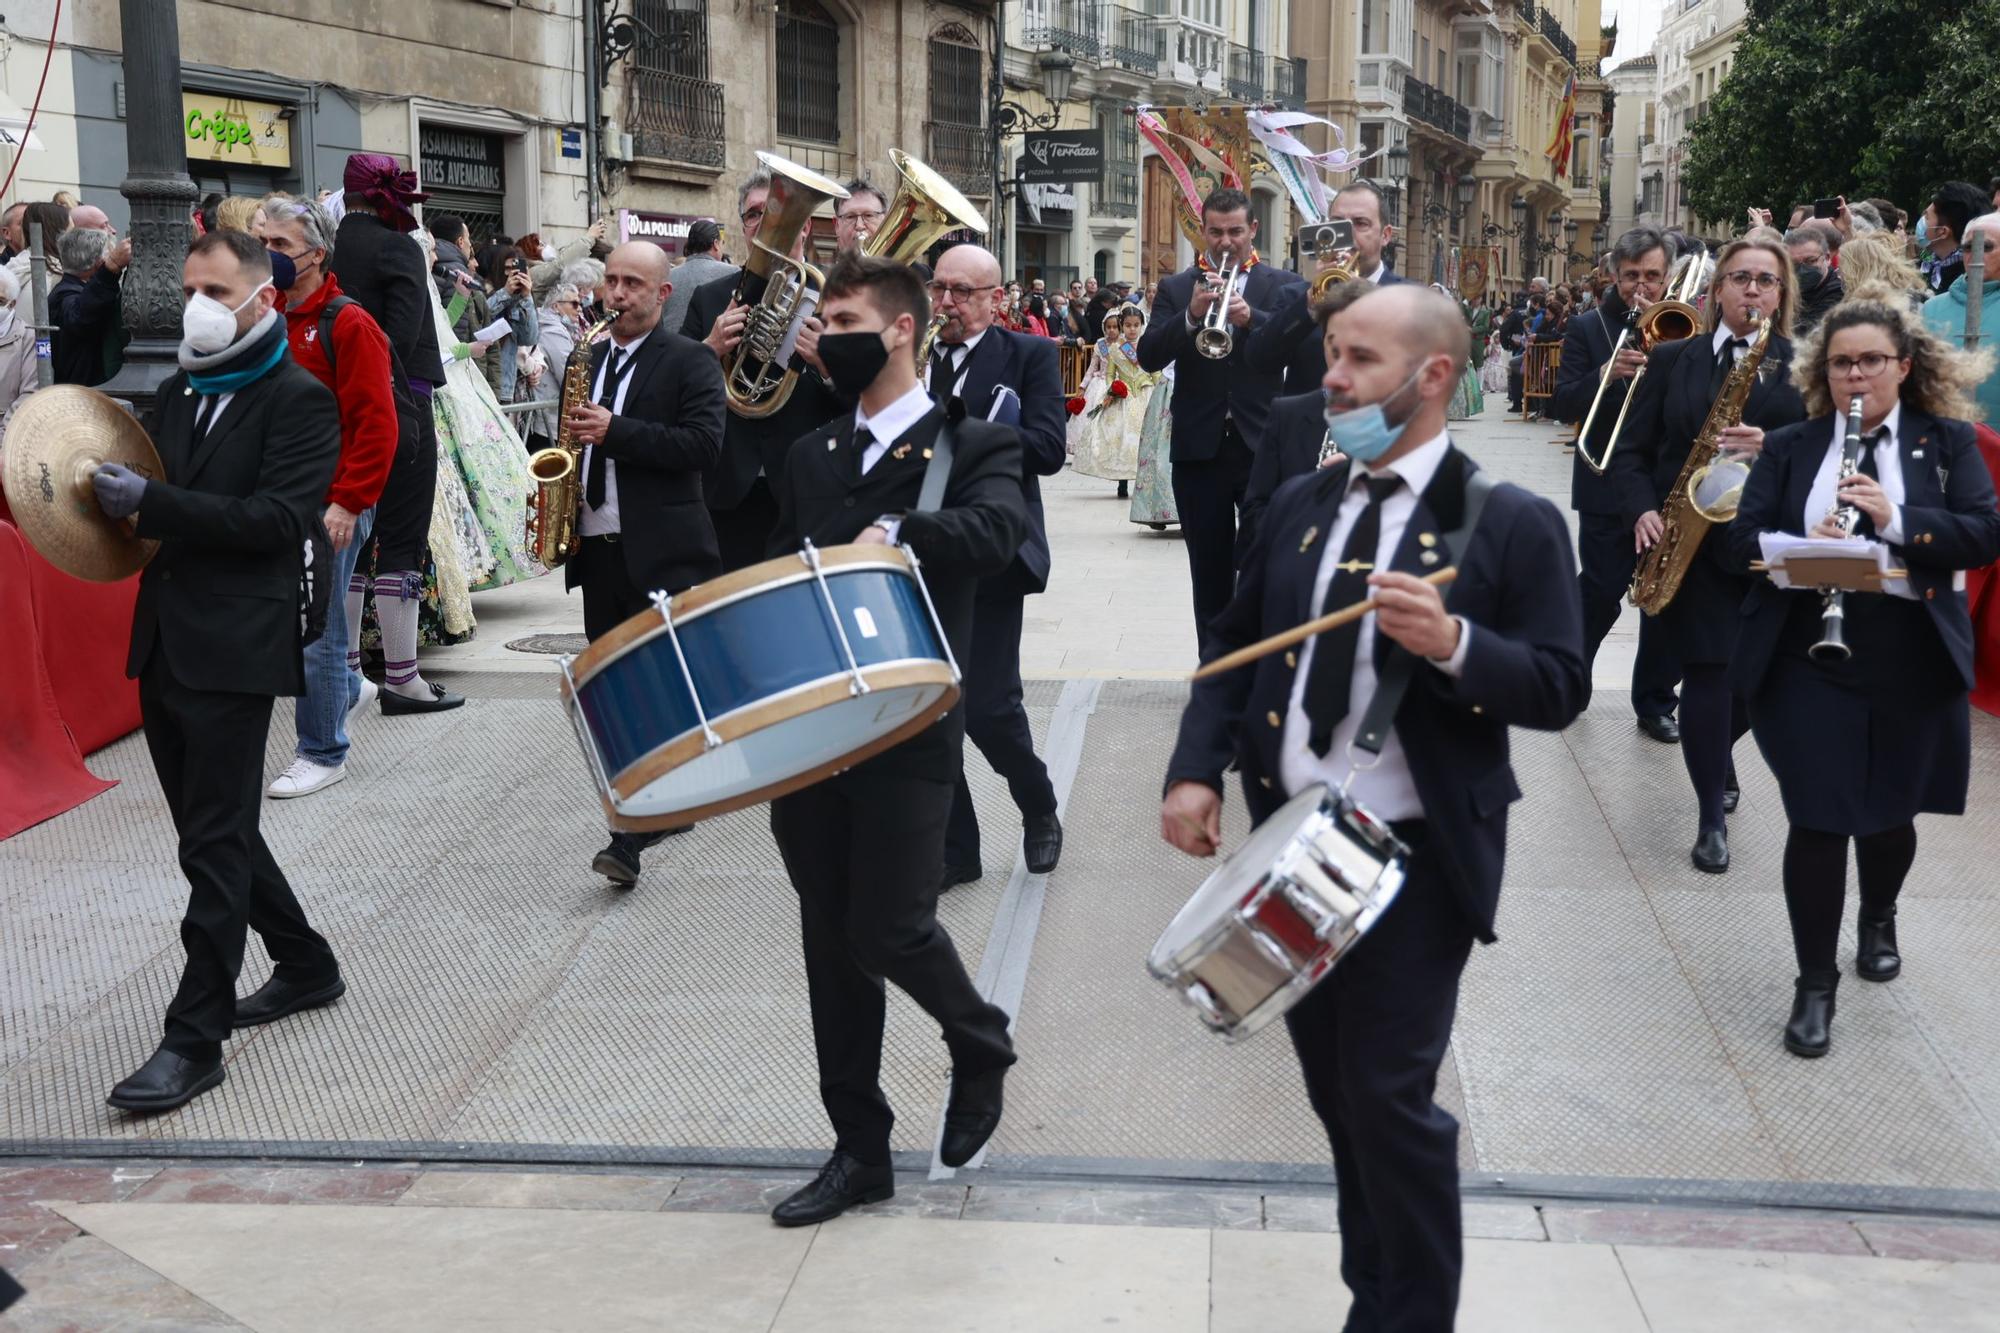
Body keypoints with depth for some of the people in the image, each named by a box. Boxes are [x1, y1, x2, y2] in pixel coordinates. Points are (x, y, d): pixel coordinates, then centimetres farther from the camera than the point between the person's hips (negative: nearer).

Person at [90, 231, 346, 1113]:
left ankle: (195, 1039, 1)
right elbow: (148, 495, 17)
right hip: (164, 644, 8)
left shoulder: (298, 399, -7)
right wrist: (115, 495, -6)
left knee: (214, 843, -5)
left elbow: (278, 518, -18)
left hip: (234, 650, -8)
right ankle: (306, 966, 32)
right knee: (215, 832, 16)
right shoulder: (176, 394, 16)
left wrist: (151, 501, -21)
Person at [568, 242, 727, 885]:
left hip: (664, 552, -7)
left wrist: (615, 432, -20)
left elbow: (704, 444, -16)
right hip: (598, 547, 7)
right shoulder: (590, 358, 17)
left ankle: (635, 835, -11)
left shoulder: (690, 361, -3)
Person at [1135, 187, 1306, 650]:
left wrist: (1250, 318, -24)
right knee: (1210, 574, 8)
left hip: (1263, 446, -2)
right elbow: (1148, 357, -2)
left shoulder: (1285, 286, 6)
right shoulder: (1175, 289, 9)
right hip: (1200, 449, 2)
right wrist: (1191, 315, -18)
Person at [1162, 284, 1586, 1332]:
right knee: (1334, 1089, 17)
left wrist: (1454, 644, -29)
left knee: (1389, 1097, -3)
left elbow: (1558, 691, -11)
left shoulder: (1513, 524, -9)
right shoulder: (1298, 505, 8)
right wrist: (1196, 769, -3)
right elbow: (1235, 643, 11)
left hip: (1415, 858, -6)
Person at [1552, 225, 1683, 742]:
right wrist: (1607, 374, -22)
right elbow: (1562, 405, -6)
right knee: (1600, 593, 0)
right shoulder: (1589, 328, 3)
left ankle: (1656, 703, 16)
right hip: (1608, 486, -2)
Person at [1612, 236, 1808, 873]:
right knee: (1709, 669, -7)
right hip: (1685, 539, -1)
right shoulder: (1672, 359, 7)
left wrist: (1770, 449, -19)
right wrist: (1643, 512, -9)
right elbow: (1632, 450, 7)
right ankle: (1712, 816, 6)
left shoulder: (1803, 367, 4)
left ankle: (1714, 760, 38)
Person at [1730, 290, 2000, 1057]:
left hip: (1915, 664, 1)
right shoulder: (1789, 447, 5)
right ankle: (1815, 983, 10)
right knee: (1818, 820, -4)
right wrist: (1803, 549, -23)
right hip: (1808, 660, -1)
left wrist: (1896, 519, -23)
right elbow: (1743, 535, -3)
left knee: (1890, 811, 15)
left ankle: (1879, 921, 46)